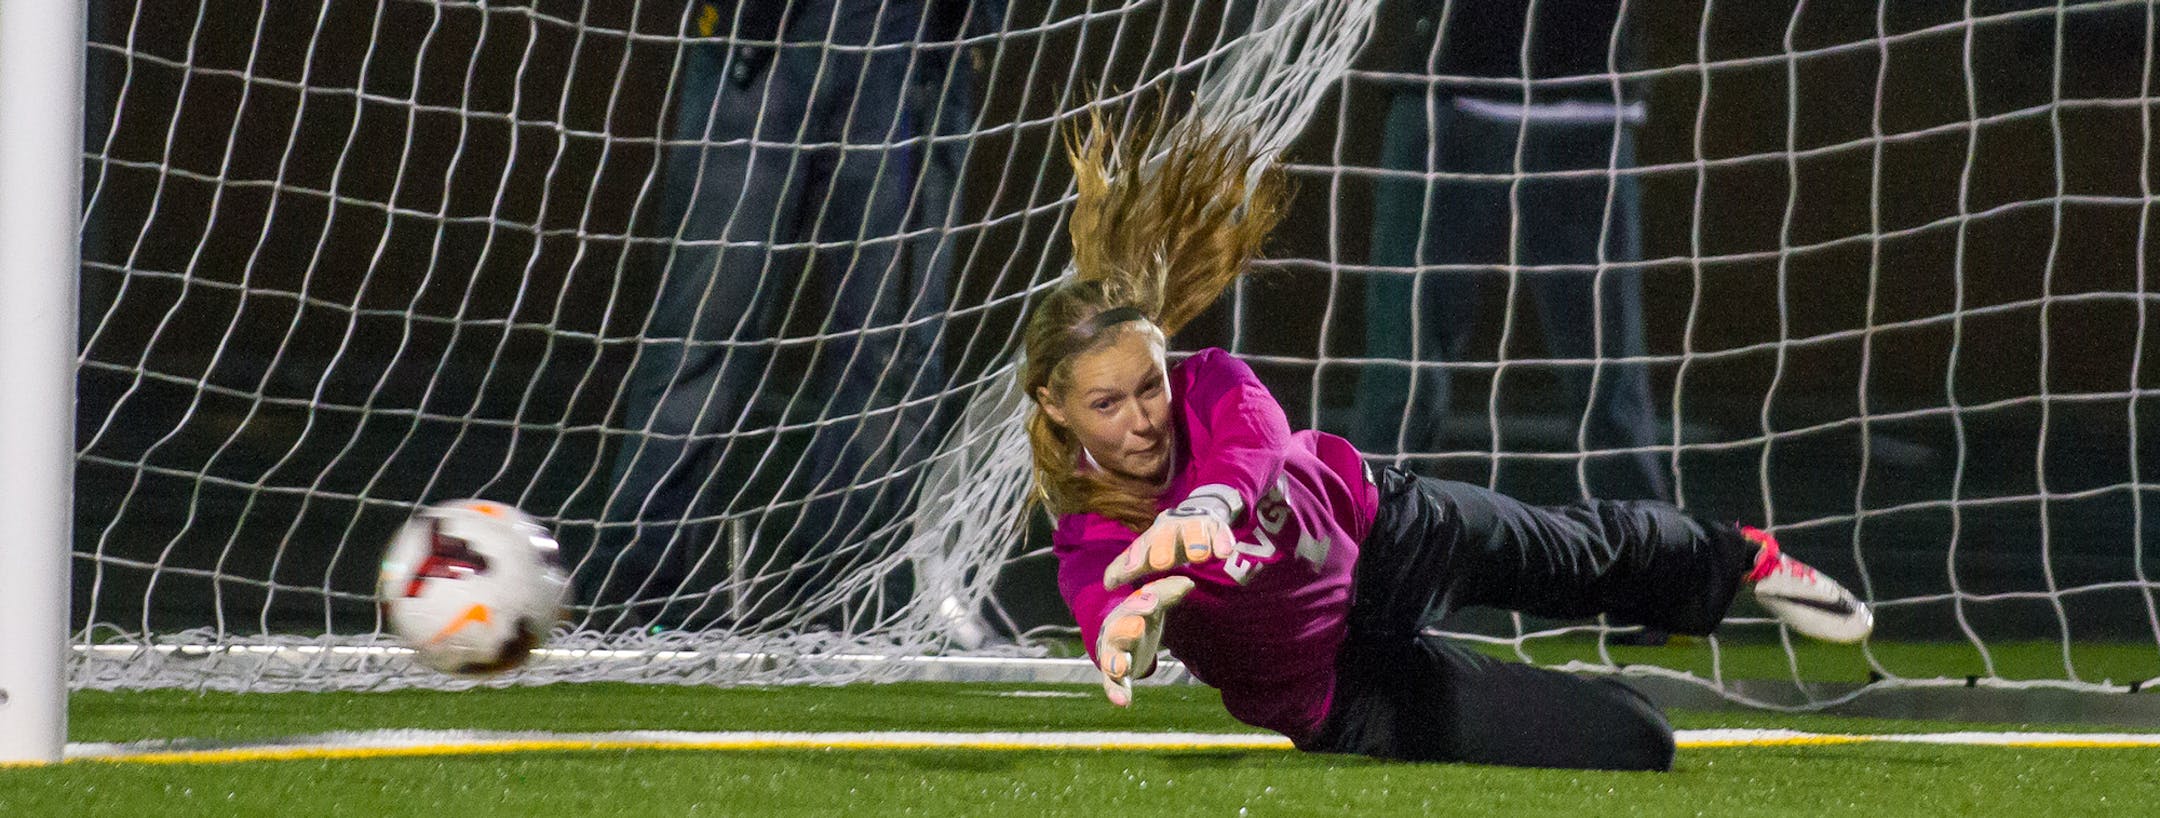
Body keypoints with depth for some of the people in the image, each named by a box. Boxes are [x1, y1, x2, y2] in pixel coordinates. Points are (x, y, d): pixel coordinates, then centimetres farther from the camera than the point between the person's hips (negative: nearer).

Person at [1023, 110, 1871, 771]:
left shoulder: (1210, 385, -27)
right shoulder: (1092, 546, -33)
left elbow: (1255, 445, -51)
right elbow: (1107, 610, -56)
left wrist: (1204, 504, -76)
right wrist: (1126, 626, -83)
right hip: (1335, 686, -3)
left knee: (1590, 554, 32)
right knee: (1632, 741, -3)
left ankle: (1745, 559, 65)